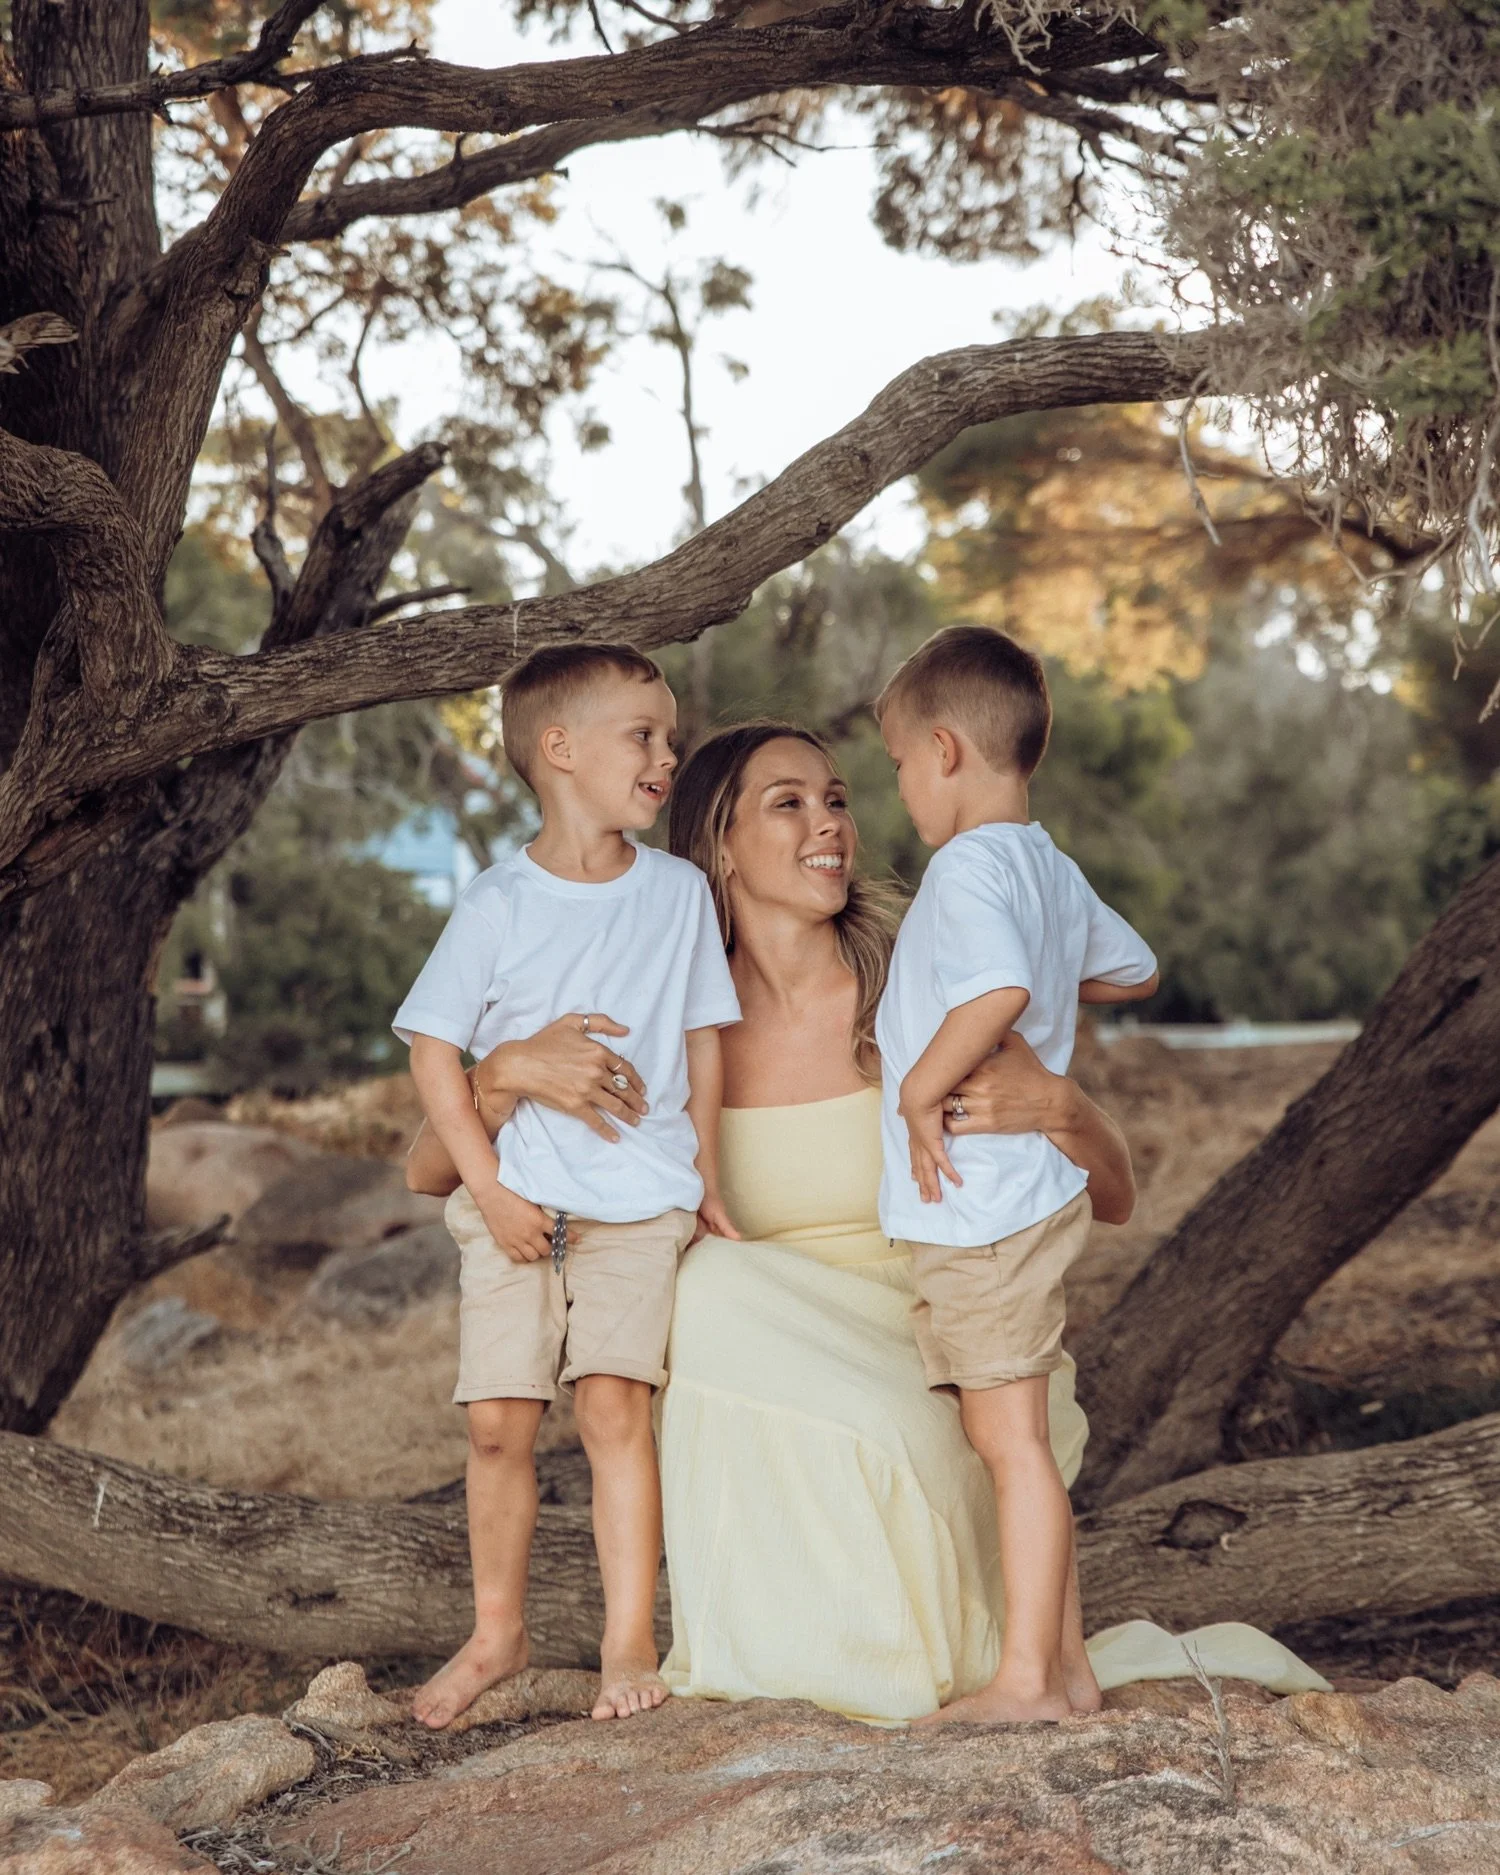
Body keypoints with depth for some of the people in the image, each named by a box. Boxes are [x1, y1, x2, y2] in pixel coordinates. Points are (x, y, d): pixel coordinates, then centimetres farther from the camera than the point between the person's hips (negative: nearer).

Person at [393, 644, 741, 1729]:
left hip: (640, 1202, 0)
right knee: (499, 1419, 2)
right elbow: (434, 1047, -2)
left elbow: (705, 1037, 11)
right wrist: (489, 1188, -8)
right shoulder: (499, 907, -4)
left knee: (614, 1400, -13)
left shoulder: (680, 892, 4)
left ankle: (631, 1643, -4)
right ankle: (498, 1631, 21)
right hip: (516, 1205, 0)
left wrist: (706, 1179, 10)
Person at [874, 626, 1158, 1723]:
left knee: (1009, 1438, -5)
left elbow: (1000, 988, -35)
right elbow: (1136, 970, 29)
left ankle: (1028, 1677, 0)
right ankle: (1062, 1663, 19)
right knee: (1021, 1439, 14)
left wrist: (919, 1088, -23)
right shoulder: (1053, 870, 13)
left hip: (977, 1208, -9)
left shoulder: (969, 865, -16)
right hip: (1039, 1192, 9)